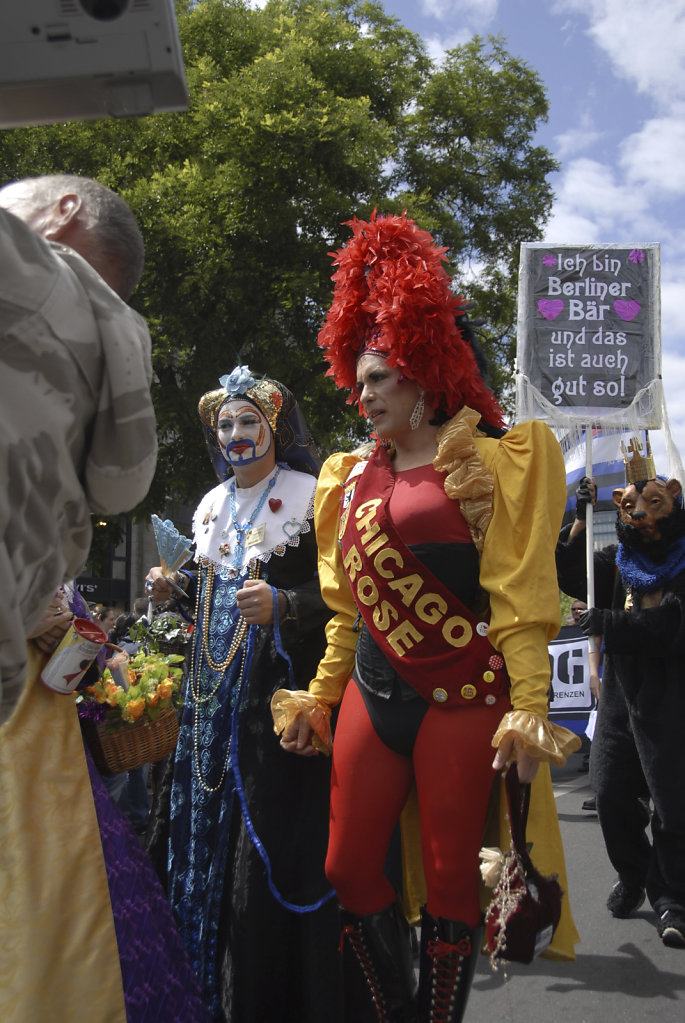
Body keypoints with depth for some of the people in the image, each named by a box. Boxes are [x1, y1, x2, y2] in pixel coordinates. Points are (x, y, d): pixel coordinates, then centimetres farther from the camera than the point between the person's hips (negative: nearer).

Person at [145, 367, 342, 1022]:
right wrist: (177, 586, 7)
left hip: (279, 685, -6)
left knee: (273, 831, -5)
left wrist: (282, 605, -27)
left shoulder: (308, 495, -5)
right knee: (212, 821, 9)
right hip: (216, 687, 7)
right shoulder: (213, 504, 16)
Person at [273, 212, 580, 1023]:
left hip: (462, 701, -5)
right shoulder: (351, 480, 13)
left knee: (450, 877, 2)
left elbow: (521, 602, -8)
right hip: (372, 696, 6)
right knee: (349, 869, 6)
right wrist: (317, 700, 16)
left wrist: (529, 713, -16)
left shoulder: (486, 465, -3)